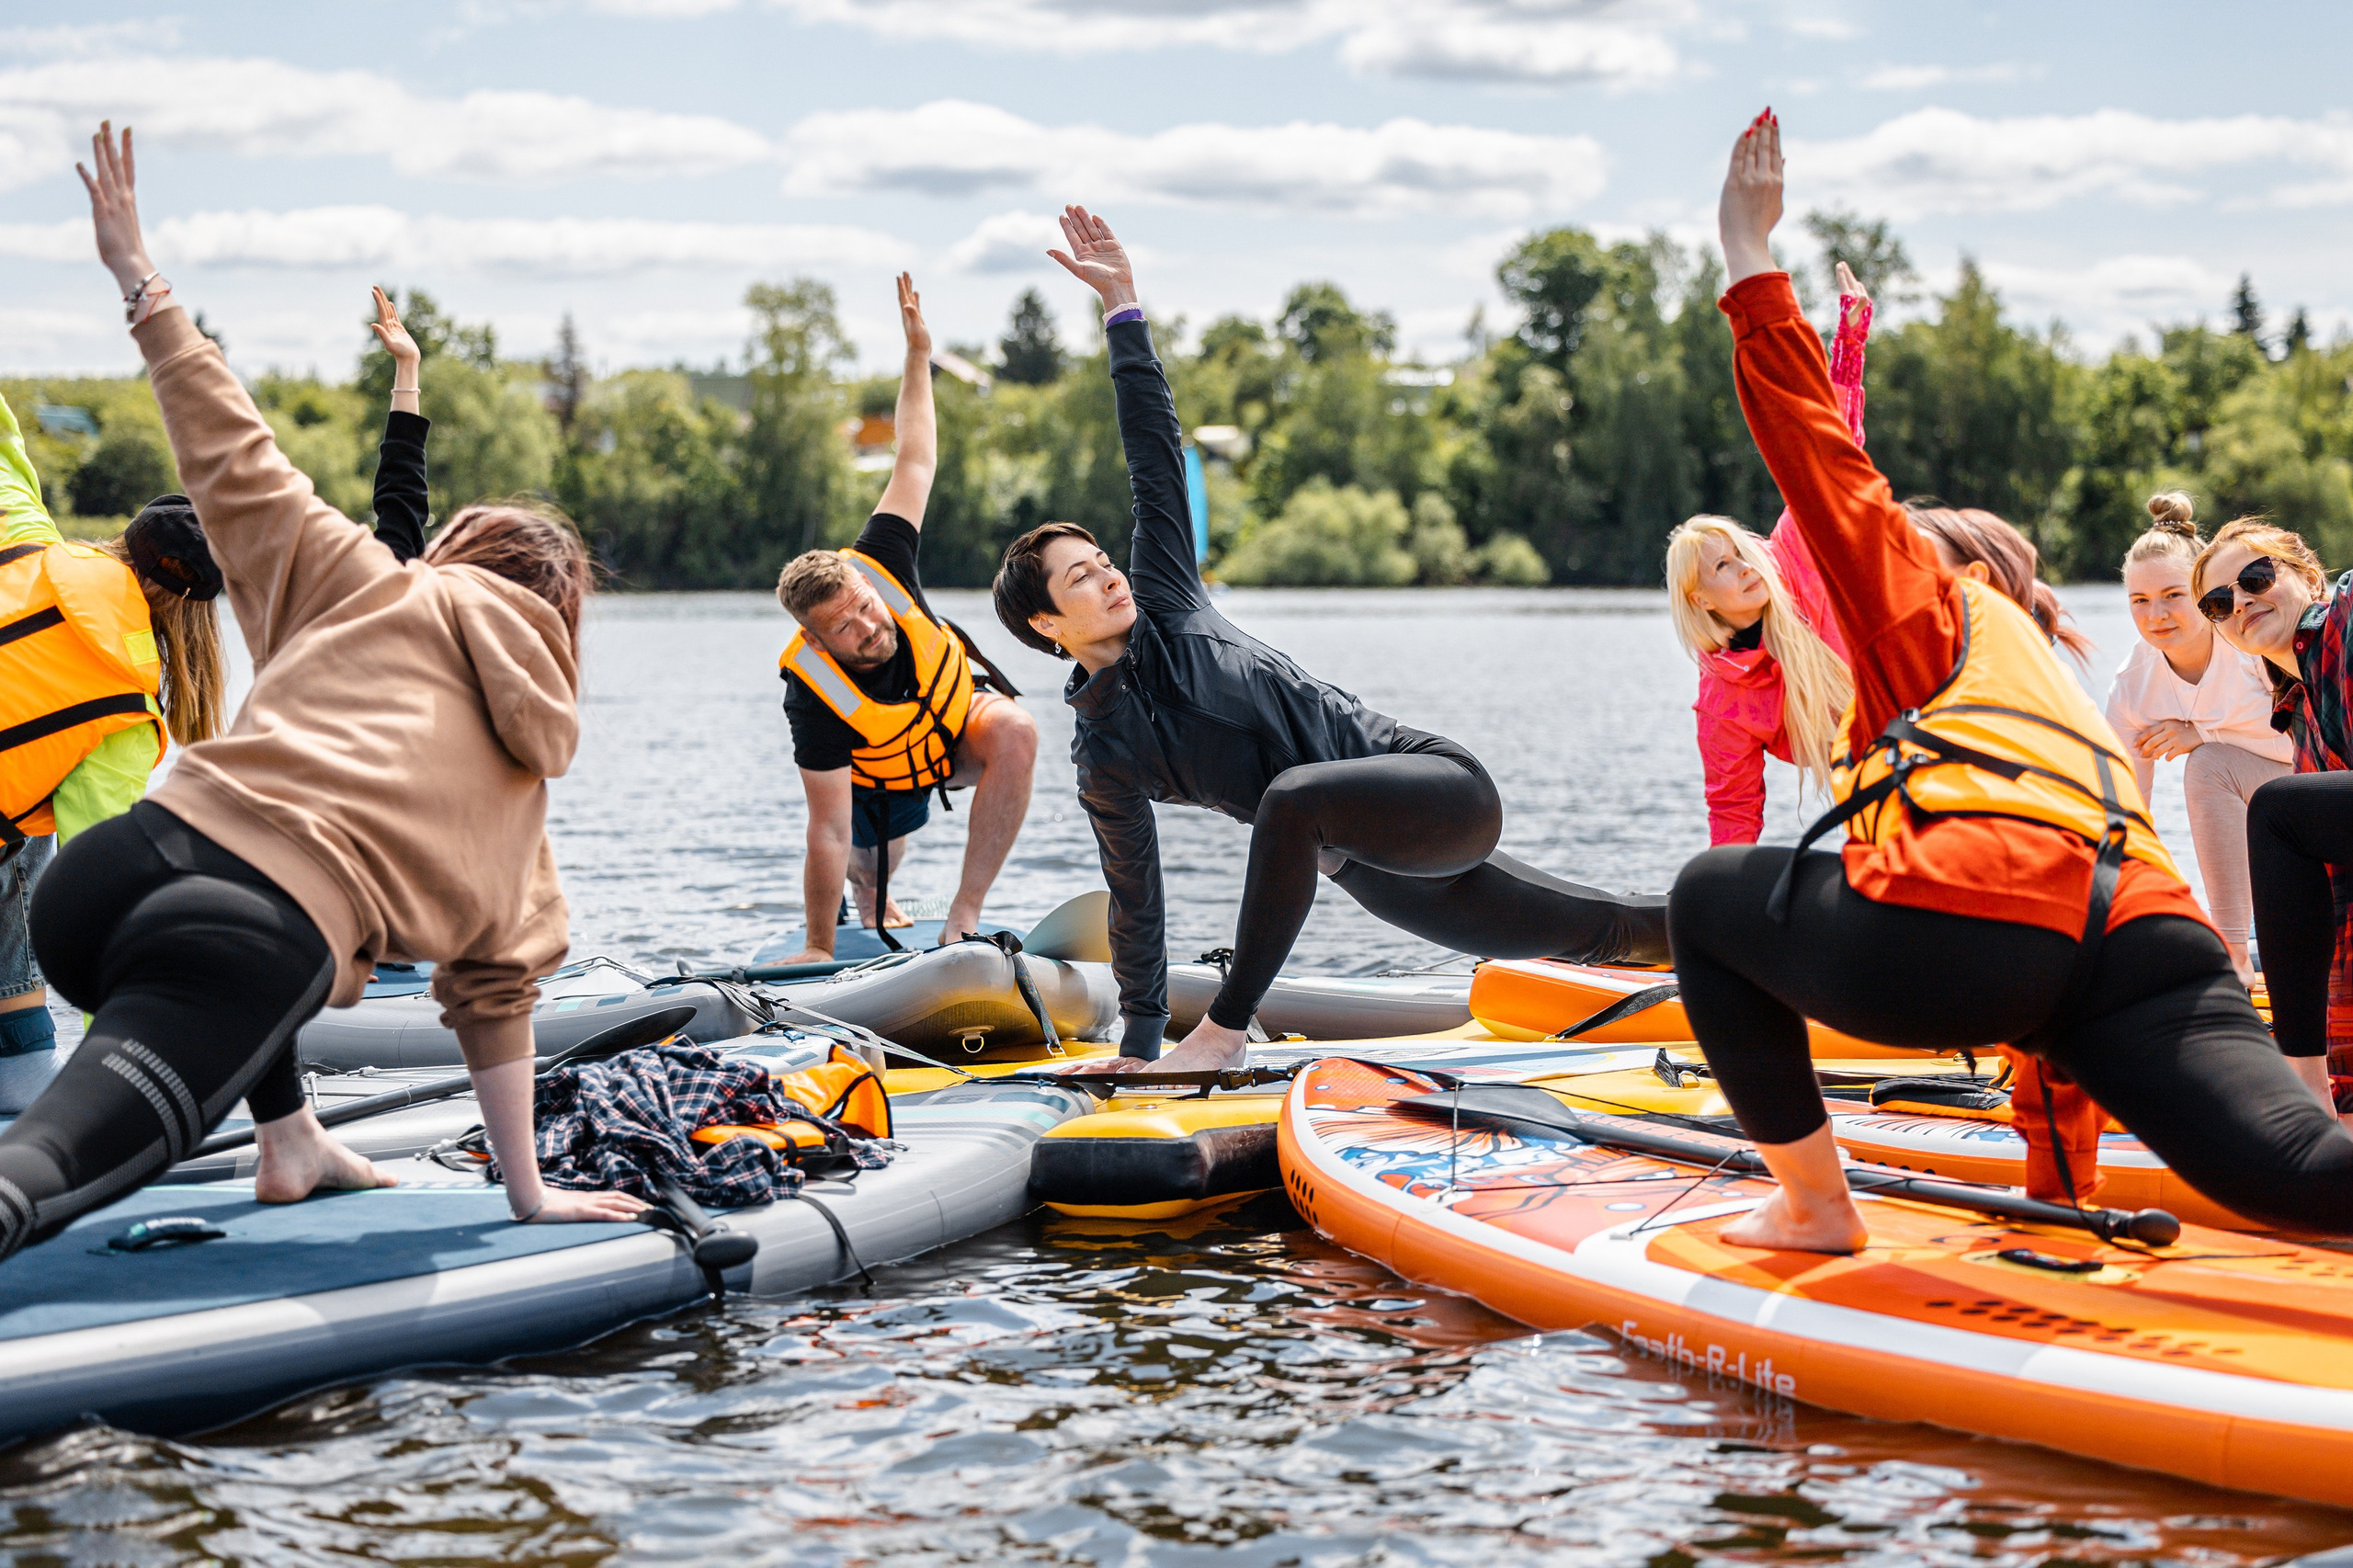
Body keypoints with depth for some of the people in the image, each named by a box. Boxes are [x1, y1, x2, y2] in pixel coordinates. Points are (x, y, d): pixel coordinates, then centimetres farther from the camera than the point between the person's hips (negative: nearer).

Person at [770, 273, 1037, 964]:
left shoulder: (878, 566, -32)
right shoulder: (814, 699, -39)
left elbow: (914, 462, -17)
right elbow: (828, 834, -35)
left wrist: (918, 351, -19)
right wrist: (820, 949, -30)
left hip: (958, 709, 2)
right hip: (885, 775, -2)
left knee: (1015, 732, -31)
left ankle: (965, 909, -24)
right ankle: (871, 892, 57)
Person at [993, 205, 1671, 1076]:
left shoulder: (1166, 604, 1)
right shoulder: (1103, 757, -1)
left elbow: (1156, 459, 1)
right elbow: (1136, 900, 4)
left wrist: (1124, 309, -3)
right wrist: (1138, 1045, 3)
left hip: (1446, 791, -1)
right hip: (1373, 866, 1)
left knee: (1292, 795, -34)